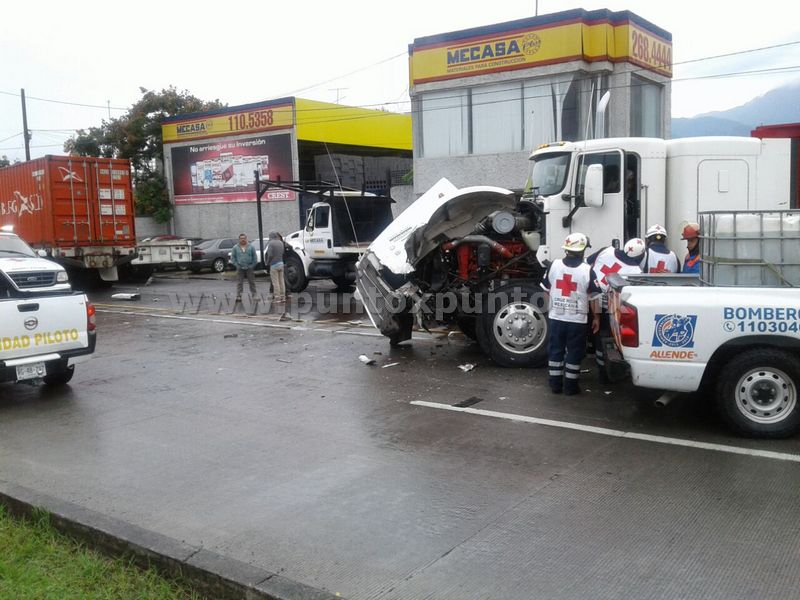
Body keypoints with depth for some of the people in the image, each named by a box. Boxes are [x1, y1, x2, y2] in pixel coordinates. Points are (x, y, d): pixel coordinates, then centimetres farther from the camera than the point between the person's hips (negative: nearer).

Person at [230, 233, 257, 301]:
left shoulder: (251, 247, 2)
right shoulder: (235, 247, 3)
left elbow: (254, 257, 4)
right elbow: (232, 257, 6)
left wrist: (252, 265, -4)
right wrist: (236, 265, -4)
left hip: (249, 268, 0)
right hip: (240, 268, 0)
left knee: (252, 282, 6)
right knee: (239, 283, -2)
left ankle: (254, 295, 13)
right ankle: (238, 296, -1)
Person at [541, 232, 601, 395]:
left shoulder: (554, 265, -2)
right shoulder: (587, 270, -11)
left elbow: (546, 289, 8)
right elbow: (593, 296, -8)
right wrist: (596, 318, 3)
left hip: (556, 317, 3)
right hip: (577, 319, -3)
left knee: (555, 350, 12)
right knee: (574, 352, 7)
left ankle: (555, 384, 18)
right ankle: (570, 386, 11)